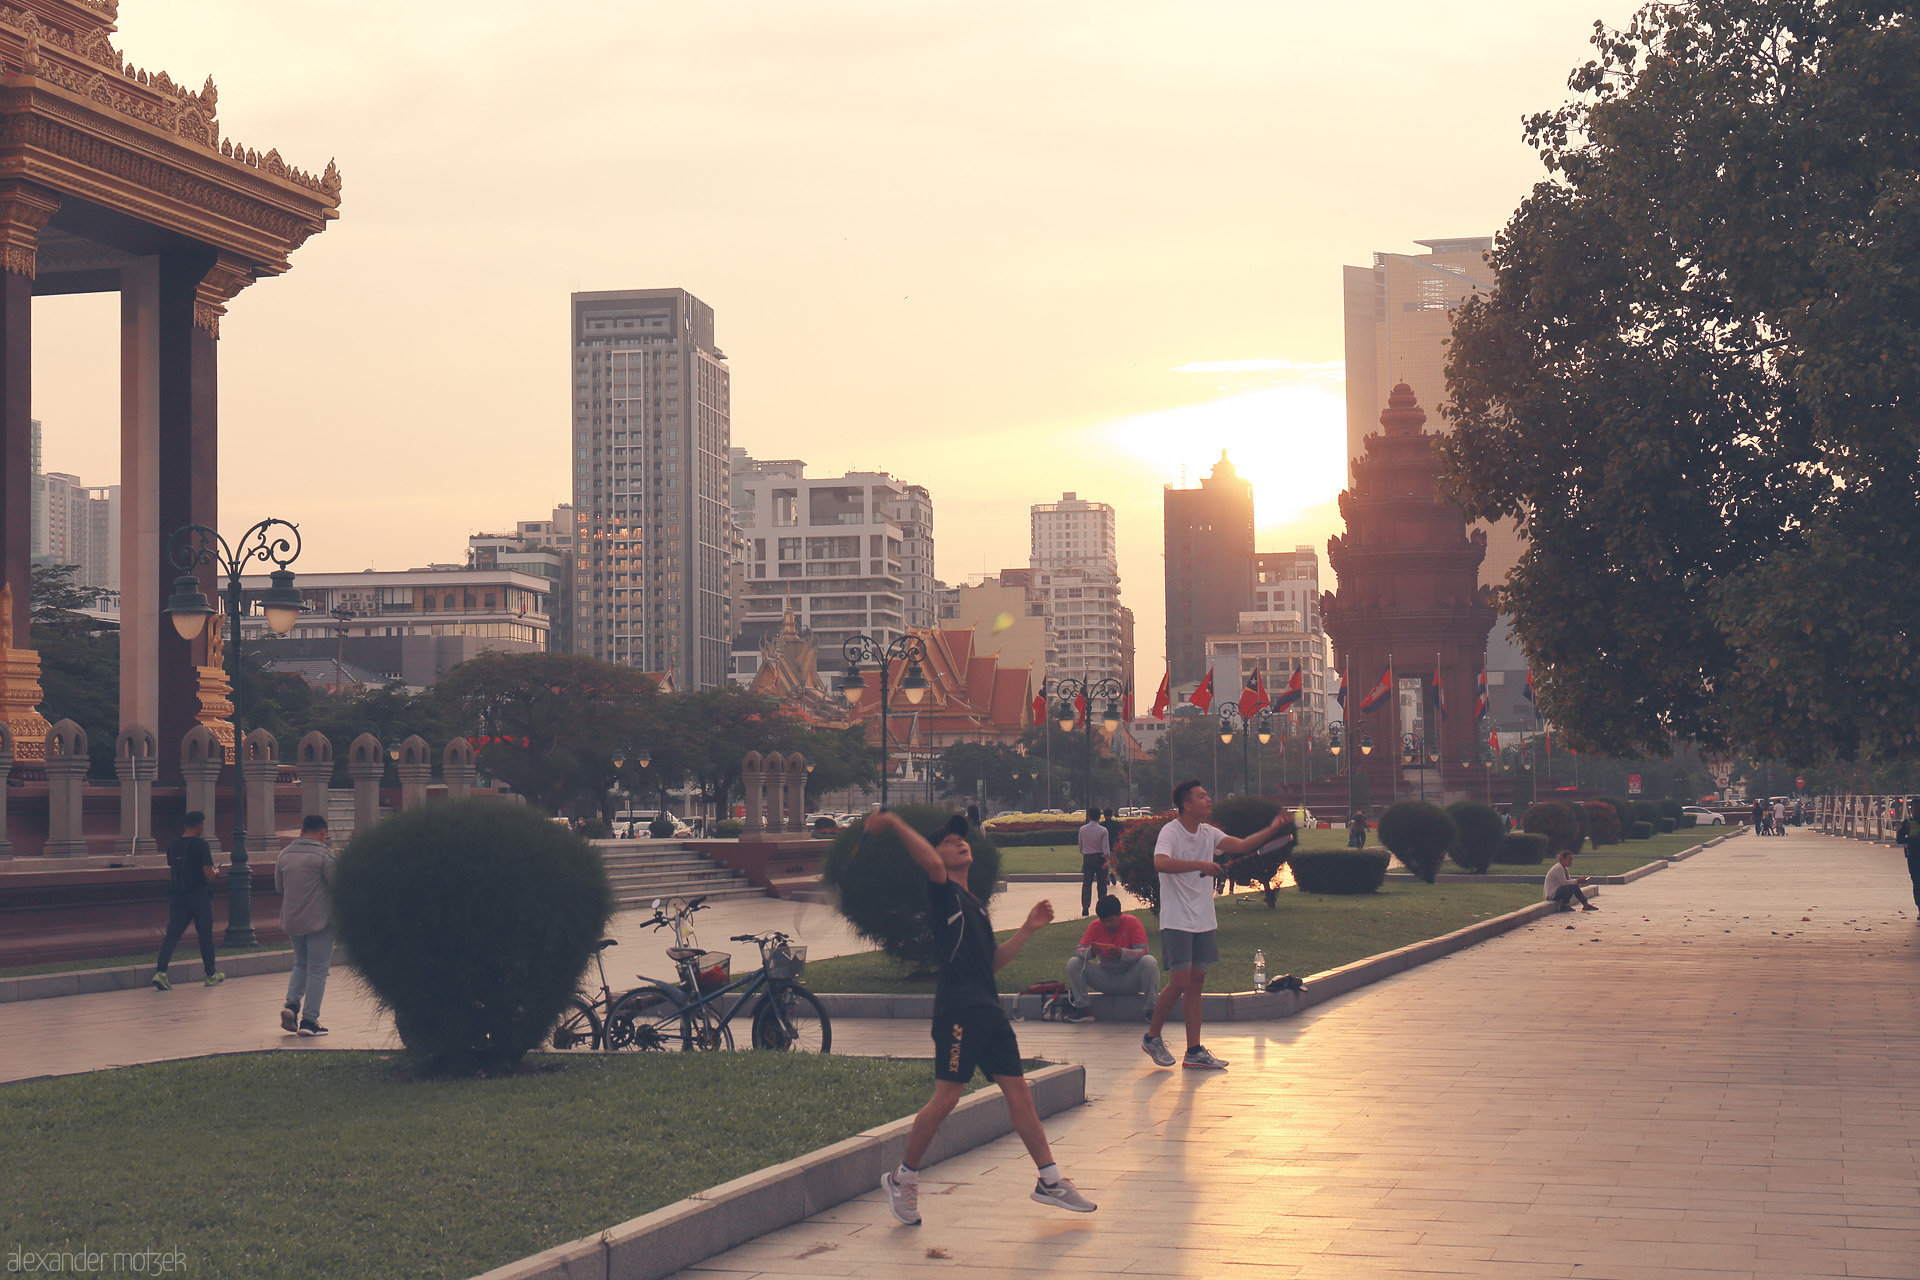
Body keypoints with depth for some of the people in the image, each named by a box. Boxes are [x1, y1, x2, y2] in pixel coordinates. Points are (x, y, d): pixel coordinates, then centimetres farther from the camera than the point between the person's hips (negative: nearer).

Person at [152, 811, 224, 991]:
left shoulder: (173, 846, 7)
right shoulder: (201, 845, -12)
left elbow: (170, 873, 15)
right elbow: (208, 874, -16)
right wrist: (215, 873, 5)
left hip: (177, 895, 5)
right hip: (199, 895, -4)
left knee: (172, 933, 1)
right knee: (205, 935, 8)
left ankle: (160, 971, -15)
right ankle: (211, 975, 19)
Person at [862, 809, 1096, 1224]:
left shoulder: (976, 906, 25)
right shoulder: (942, 892, 1)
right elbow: (931, 864, -22)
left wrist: (1028, 929, 20)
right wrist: (895, 824, -26)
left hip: (989, 1010, 8)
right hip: (957, 1009, -8)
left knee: (1018, 1091, 6)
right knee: (946, 1097, -9)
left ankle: (1050, 1181, 10)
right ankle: (902, 1178, 6)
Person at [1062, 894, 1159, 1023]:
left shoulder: (1132, 923, -10)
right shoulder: (1095, 926, -2)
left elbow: (1143, 951, -19)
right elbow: (1078, 951, -7)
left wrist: (1122, 953, -39)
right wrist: (1090, 952, -32)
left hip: (1129, 980, -3)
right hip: (1105, 981, 3)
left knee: (1149, 962, -31)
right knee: (1073, 963, -16)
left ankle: (1152, 1009, -22)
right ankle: (1082, 1008, -13)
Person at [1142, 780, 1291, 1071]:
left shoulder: (1208, 833, 9)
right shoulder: (1170, 832, -13)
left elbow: (1241, 845, -2)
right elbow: (1161, 862, -31)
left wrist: (1272, 829, -14)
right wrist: (1200, 865, -36)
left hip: (1203, 921, 7)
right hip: (1176, 922, -7)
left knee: (1196, 981, 7)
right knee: (1179, 982, -10)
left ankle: (1194, 1051, 10)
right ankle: (1151, 1038, 11)